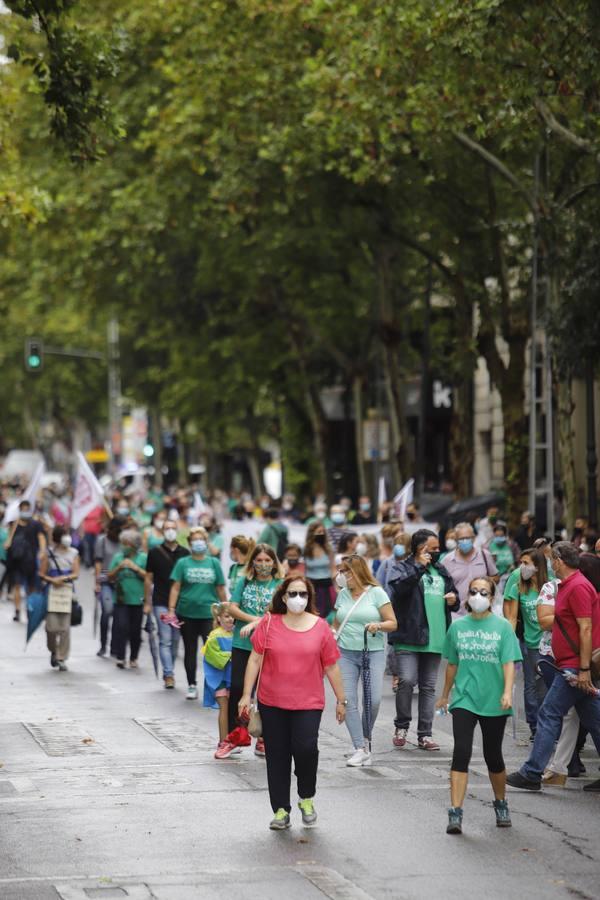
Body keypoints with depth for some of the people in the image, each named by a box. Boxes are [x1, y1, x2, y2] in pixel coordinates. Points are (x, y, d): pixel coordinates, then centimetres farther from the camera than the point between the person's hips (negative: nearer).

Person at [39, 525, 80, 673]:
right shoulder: (49, 552, 5)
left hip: (67, 590, 1)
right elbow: (42, 573, 4)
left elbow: (76, 574, 2)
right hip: (52, 590, -1)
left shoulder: (73, 553, 8)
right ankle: (53, 651, 22)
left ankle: (62, 659, 4)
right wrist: (52, 580, -14)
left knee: (65, 627, -4)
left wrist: (62, 578, -13)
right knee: (52, 626, -7)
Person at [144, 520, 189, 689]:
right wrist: (147, 602, 3)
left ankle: (168, 672, 20)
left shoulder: (185, 553, 7)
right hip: (161, 603, -2)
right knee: (165, 640, -8)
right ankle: (169, 675, -11)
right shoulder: (155, 552, 3)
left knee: (175, 640, 8)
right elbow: (148, 579, 6)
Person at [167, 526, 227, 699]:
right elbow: (175, 587, -2)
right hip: (187, 613, 1)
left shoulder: (214, 563, 4)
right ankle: (192, 686, 22)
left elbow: (220, 589, 7)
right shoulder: (183, 563, 2)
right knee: (190, 651, 11)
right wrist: (171, 610, -9)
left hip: (209, 613, -1)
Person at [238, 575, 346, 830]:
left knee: (306, 747, -17)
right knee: (277, 757, 5)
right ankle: (281, 810, 17)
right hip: (272, 703, 1)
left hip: (308, 703, -1)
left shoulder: (320, 627, 1)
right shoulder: (269, 623, 1)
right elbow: (255, 659, 3)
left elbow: (331, 667, 6)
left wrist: (341, 700, 9)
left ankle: (306, 798, 9)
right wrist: (246, 695, -1)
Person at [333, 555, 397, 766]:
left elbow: (393, 623, -2)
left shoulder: (376, 593, -1)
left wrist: (378, 625, -20)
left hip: (373, 652, -3)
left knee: (373, 700, -9)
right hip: (346, 653, 3)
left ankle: (365, 737, 18)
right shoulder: (343, 594, 11)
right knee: (348, 700, -8)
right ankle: (361, 749, -6)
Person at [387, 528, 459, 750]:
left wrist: (453, 600, 5)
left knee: (428, 686, 7)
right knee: (407, 681, -15)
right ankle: (401, 726, 5)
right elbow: (398, 588, -21)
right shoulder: (402, 568, 0)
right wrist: (419, 567, -23)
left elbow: (453, 595, 28)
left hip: (434, 638, 6)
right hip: (408, 638, -6)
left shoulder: (440, 571, 18)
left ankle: (425, 734, 11)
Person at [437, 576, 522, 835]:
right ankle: (455, 814, -13)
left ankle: (501, 805, 34)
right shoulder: (458, 627, 4)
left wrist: (507, 692, -22)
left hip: (493, 702, -1)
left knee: (493, 756, 11)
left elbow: (509, 662, -8)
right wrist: (445, 695, 22)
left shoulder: (502, 627, -3)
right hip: (464, 700, 1)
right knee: (461, 752, -12)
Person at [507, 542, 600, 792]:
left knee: (549, 715, -7)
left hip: (575, 667, -10)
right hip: (573, 666, 10)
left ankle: (531, 774, -4)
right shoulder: (568, 586, 17)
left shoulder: (578, 587, -15)